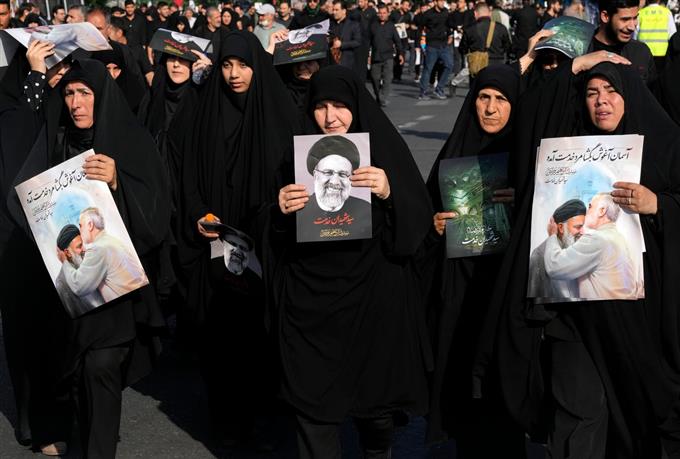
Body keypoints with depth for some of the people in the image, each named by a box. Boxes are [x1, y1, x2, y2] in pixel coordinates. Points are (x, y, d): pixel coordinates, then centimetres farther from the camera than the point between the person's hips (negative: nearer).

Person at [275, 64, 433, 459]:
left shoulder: (385, 147, -2)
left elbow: (420, 220, -7)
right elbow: (278, 237, 2)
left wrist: (390, 194, -25)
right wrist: (282, 211, -19)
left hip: (373, 296, -1)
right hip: (312, 299, 1)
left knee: (374, 396, 11)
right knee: (314, 400, 1)